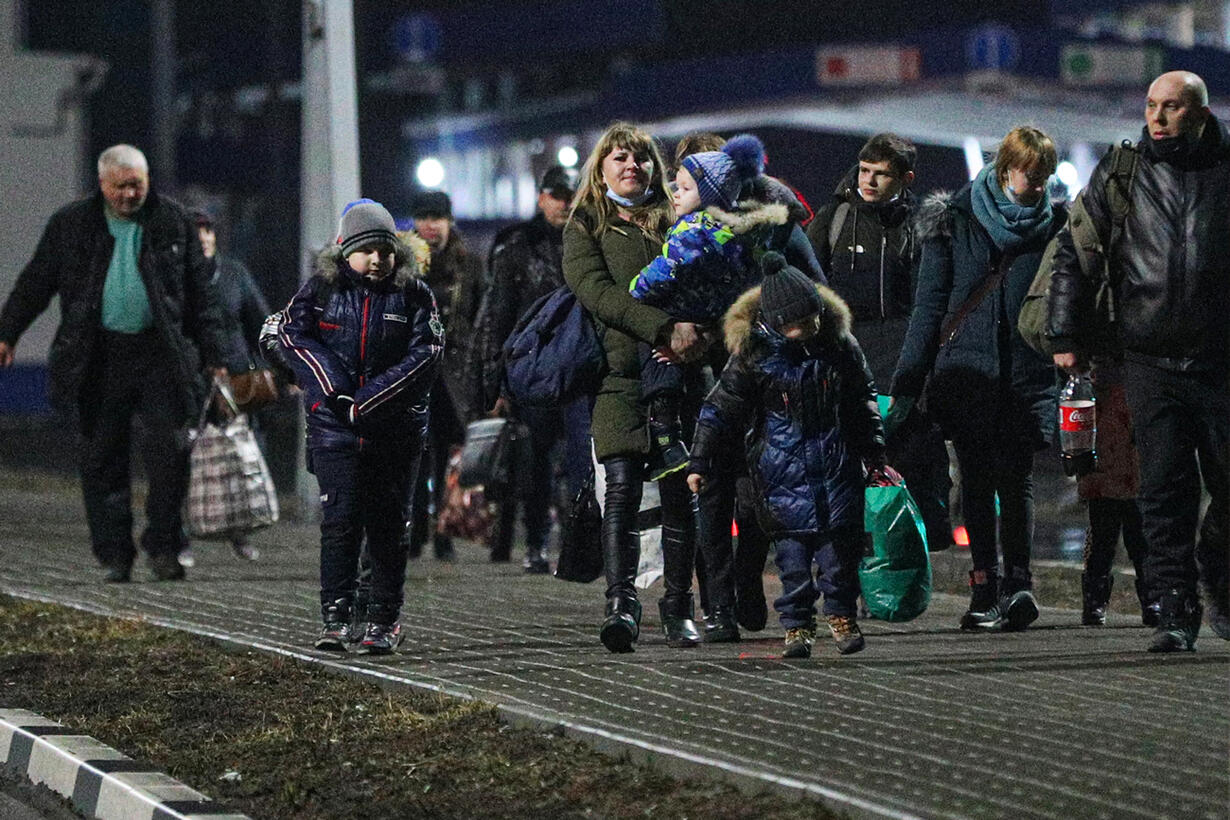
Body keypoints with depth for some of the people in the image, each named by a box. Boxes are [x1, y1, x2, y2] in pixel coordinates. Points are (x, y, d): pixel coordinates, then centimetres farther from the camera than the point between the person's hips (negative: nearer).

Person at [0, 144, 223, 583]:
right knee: (102, 456, 2)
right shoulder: (71, 224, 5)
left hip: (161, 352, 0)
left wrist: (211, 356, 8)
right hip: (98, 357, 0)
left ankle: (163, 547, 4)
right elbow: (36, 282, 11)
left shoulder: (174, 222, 5)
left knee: (169, 449, -7)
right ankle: (115, 554, 10)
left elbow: (199, 295, 10)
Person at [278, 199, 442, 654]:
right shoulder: (321, 289, 4)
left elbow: (426, 353, -7)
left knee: (387, 523, 4)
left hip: (397, 427, 0)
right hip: (334, 425, 0)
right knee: (340, 518, -7)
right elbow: (294, 335, -5)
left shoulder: (414, 295, 1)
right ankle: (336, 617, -5)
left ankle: (385, 620, 11)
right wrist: (336, 387, -17)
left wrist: (370, 400, -15)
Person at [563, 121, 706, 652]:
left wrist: (694, 330, -13)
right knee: (623, 489, -13)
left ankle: (678, 609, 7)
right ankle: (621, 605, -17)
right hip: (620, 373, -3)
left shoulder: (676, 223, 19)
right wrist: (664, 329, -18)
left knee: (680, 494, 1)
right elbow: (598, 291, -6)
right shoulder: (585, 228, 10)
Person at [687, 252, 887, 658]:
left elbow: (864, 400, 13)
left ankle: (842, 616, 16)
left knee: (840, 545, 2)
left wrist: (874, 454, 16)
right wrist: (698, 461, -6)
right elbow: (720, 408, -3)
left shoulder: (839, 344, -1)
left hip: (837, 464, 2)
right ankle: (797, 625, 6)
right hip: (783, 469, -2)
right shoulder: (752, 354, -9)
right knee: (792, 548, -3)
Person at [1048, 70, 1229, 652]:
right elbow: (1073, 253, 10)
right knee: (1164, 491, -5)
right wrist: (1065, 335, 6)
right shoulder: (1120, 174, 5)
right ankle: (1175, 611, 0)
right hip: (1151, 362, 0)